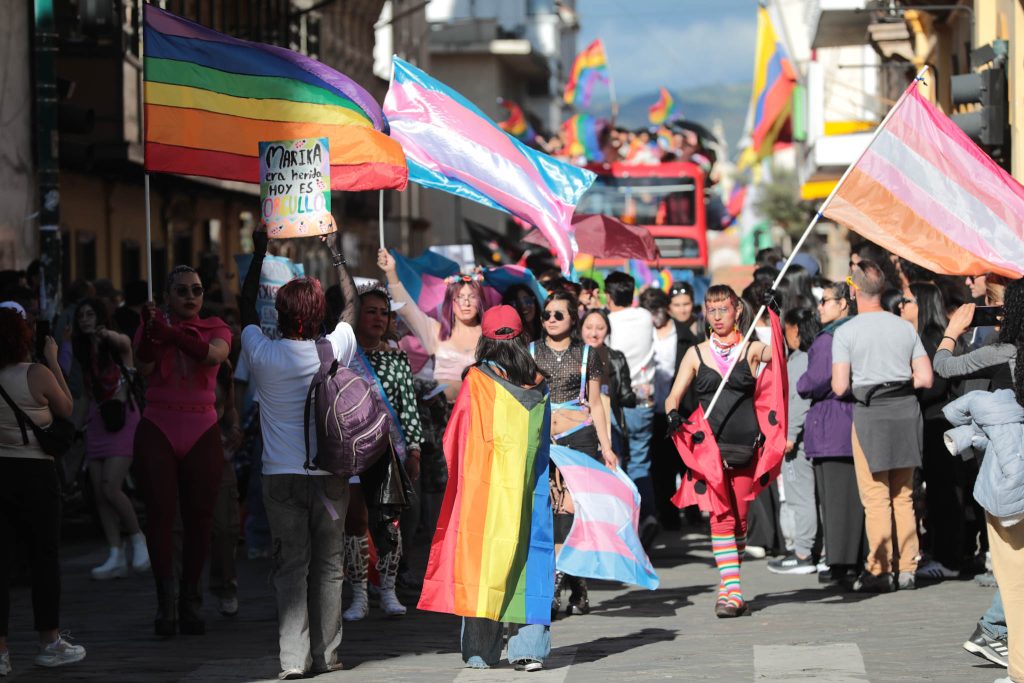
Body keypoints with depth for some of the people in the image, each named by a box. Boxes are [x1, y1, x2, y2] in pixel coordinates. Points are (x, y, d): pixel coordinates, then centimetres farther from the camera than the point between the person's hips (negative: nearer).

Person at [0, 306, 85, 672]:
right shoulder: (38, 375, -12)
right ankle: (49, 642, 16)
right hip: (35, 473, -4)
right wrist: (54, 361, 8)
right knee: (45, 556, 8)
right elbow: (67, 408, 4)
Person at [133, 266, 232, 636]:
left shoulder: (215, 328, 7)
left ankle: (191, 603, 10)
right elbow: (145, 366, -14)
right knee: (160, 513, -8)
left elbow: (215, 354, -16)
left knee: (199, 516, 2)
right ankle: (165, 602, -8)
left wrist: (171, 334, -30)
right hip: (157, 429, -1)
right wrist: (150, 331, -34)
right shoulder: (153, 324, 5)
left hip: (202, 432, 1)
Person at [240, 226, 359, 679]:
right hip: (330, 473, 0)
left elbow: (246, 308, 14)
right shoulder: (334, 351, -6)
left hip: (281, 476, 0)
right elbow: (352, 305, 14)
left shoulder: (263, 355, -7)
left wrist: (259, 255, 22)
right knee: (328, 565, 7)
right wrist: (334, 254, 23)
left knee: (290, 566, 1)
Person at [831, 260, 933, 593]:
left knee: (876, 499, 0)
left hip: (870, 414, -4)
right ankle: (906, 568, 13)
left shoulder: (846, 332, -5)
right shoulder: (906, 328, 7)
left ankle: (879, 571, -1)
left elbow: (840, 387, -10)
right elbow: (925, 378, 5)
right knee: (903, 496, 12)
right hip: (907, 409, 4)